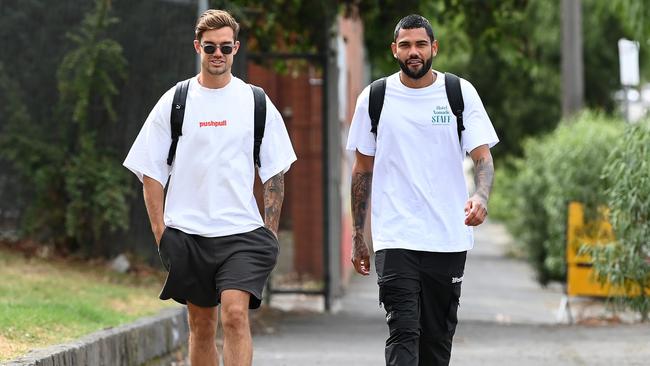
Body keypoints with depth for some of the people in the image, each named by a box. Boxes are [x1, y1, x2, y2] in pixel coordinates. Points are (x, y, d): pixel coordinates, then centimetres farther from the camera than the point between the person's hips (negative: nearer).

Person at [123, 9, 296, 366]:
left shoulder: (256, 103, 5)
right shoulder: (174, 103, 4)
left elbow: (274, 172, 9)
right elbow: (150, 172, 6)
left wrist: (270, 233, 2)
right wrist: (160, 232, -1)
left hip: (242, 231, -1)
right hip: (187, 232, 1)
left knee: (235, 314, -18)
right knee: (201, 325, 9)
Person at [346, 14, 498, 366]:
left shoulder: (460, 93, 3)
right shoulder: (374, 98, 4)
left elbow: (483, 155, -2)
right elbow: (362, 169, 12)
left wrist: (481, 196, -23)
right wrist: (357, 236, 11)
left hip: (448, 237, 1)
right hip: (395, 238, -1)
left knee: (438, 337, 8)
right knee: (403, 331, -14)